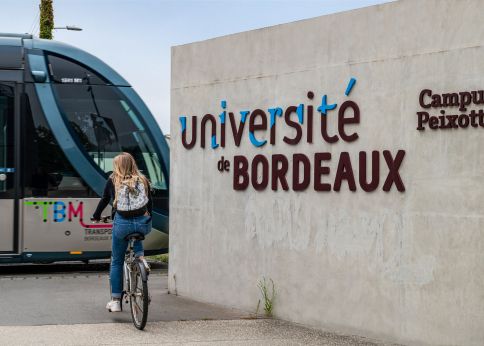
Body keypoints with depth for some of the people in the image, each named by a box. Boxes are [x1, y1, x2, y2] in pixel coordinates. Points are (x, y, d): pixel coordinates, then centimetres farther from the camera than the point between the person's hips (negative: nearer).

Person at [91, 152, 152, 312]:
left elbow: (104, 201, 14)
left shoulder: (113, 181, 5)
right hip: (142, 224, 2)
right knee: (136, 236, 39)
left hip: (122, 224, -2)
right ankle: (140, 256, 10)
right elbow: (150, 203, 17)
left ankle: (115, 301, 14)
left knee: (116, 262, 14)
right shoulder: (143, 180, 10)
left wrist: (95, 217, 30)